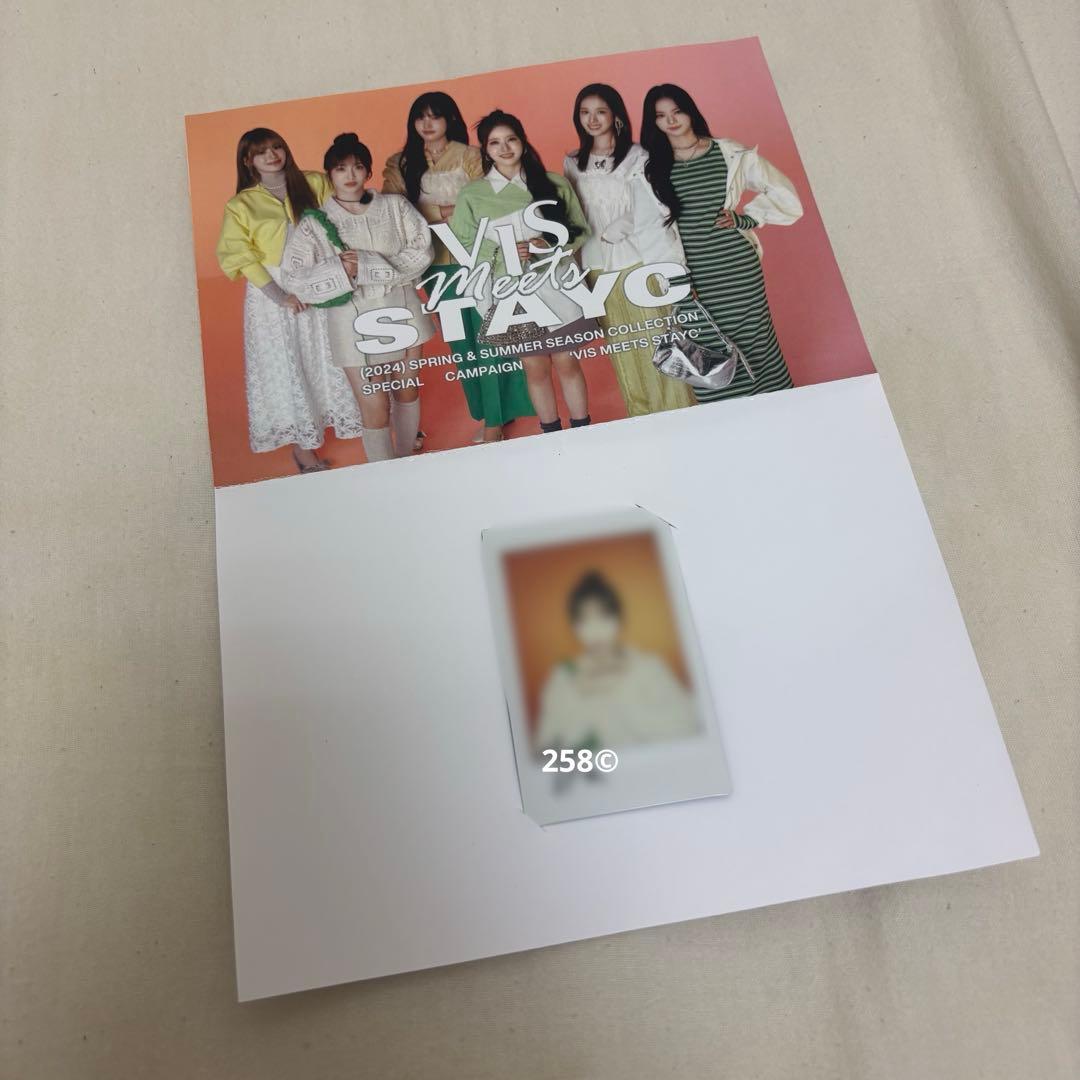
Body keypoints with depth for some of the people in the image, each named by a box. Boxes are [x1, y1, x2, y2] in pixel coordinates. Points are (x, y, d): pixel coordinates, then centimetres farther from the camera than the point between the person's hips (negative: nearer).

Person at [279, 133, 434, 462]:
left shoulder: (395, 206, 1)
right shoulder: (315, 223, -3)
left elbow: (421, 250, -9)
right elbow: (293, 276, -10)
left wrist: (369, 266, -18)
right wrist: (341, 271, -22)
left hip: (403, 314, 3)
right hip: (356, 324, -3)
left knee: (408, 393, 17)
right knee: (375, 410, -4)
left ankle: (406, 462, 39)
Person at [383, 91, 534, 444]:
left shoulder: (469, 156, 1)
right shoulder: (401, 164, 8)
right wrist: (444, 211, -13)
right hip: (437, 263, 3)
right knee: (461, 342, 8)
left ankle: (497, 419, 7)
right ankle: (489, 413, 20)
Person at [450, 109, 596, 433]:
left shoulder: (554, 183, 2)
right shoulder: (471, 195, 0)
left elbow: (580, 230, 5)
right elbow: (462, 248, 0)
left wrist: (550, 245, -14)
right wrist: (503, 252, -16)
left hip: (557, 287, 0)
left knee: (567, 363, 6)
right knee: (536, 369, 9)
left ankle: (582, 431, 21)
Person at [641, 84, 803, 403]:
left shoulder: (730, 153, 3)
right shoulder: (651, 167, 6)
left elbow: (782, 194, 9)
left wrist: (746, 217, -2)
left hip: (738, 270, 0)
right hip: (692, 278, 1)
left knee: (753, 343, 4)